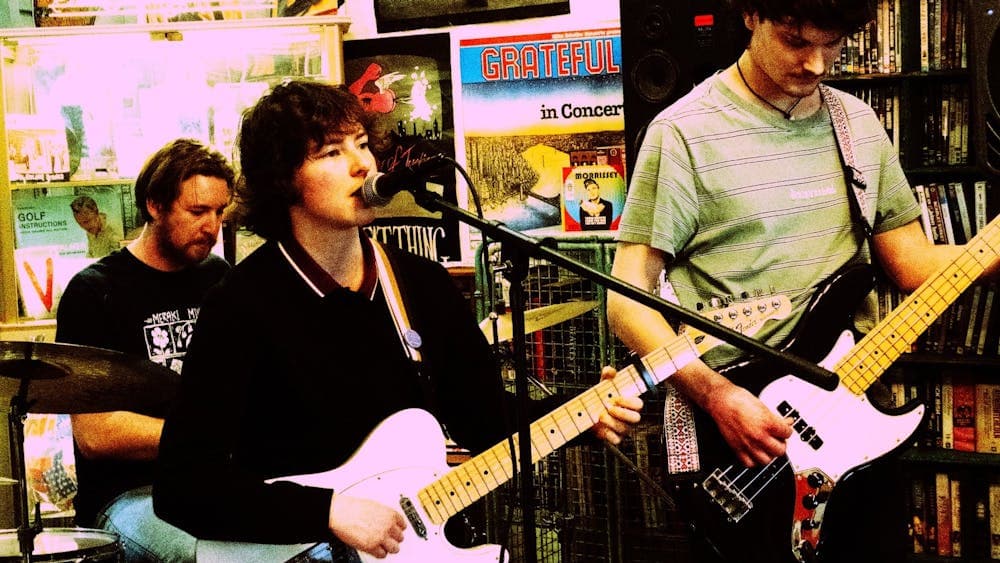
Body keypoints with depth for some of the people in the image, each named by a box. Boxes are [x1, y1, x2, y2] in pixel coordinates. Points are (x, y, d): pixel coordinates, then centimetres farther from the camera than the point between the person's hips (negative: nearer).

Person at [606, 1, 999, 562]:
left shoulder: (860, 125, 9)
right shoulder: (685, 133, -10)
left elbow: (914, 263, 12)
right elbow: (629, 300, -12)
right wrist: (715, 394, -23)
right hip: (736, 431, -5)